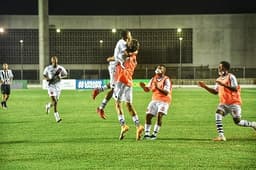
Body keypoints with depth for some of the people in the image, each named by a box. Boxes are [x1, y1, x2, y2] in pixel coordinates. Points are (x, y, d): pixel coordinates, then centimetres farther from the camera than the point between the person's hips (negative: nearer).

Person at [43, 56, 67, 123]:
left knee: (56, 101, 13)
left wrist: (60, 77, -9)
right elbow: (44, 75, 11)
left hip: (58, 86, 3)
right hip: (51, 86, -3)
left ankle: (48, 106, 48)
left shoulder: (60, 68, -1)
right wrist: (47, 78, -11)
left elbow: (65, 74, 11)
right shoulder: (48, 68, -4)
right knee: (54, 102, -16)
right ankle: (57, 117, -15)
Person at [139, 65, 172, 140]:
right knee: (148, 115, -4)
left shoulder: (166, 80, -12)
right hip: (155, 100, 6)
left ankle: (155, 134, -16)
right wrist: (143, 86, -13)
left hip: (164, 100, -6)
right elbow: (147, 89, 10)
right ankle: (147, 133, 6)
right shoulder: (153, 79, 7)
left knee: (159, 115, -22)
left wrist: (158, 88, -36)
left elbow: (166, 92, -22)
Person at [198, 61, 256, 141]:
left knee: (237, 122, -7)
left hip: (234, 102, -6)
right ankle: (221, 135, -24)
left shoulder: (231, 77, -10)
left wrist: (223, 84, -28)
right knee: (218, 114, -21)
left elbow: (235, 89, -21)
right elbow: (215, 92, 18)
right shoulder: (219, 79, 12)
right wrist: (205, 86, 7)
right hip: (224, 103, 6)